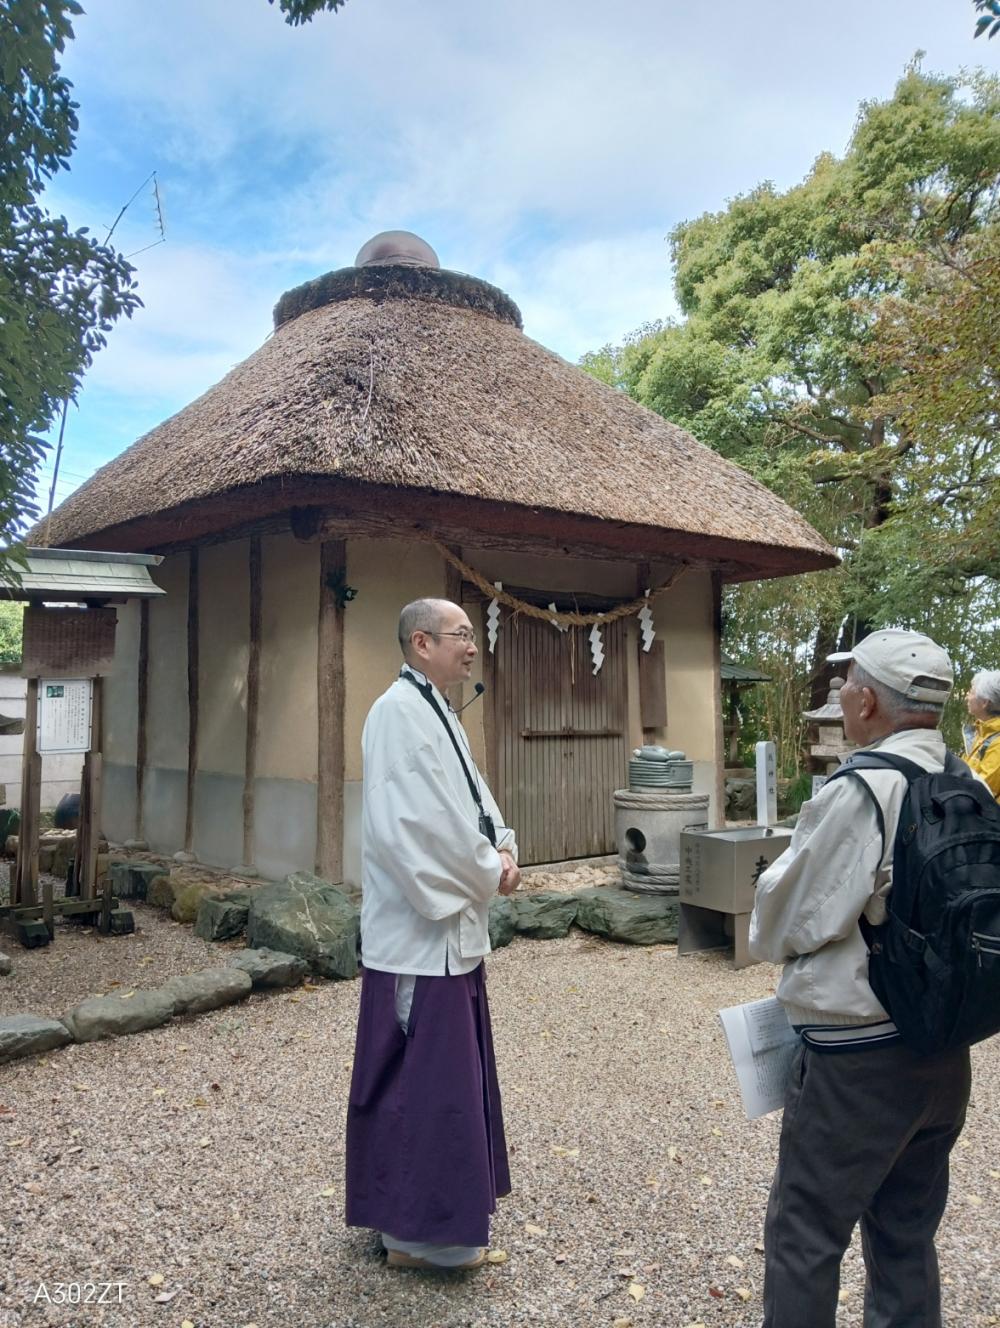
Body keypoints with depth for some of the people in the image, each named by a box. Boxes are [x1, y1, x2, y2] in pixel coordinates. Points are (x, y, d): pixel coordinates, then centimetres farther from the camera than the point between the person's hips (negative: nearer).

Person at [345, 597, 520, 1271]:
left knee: (450, 1071, 20)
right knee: (425, 1076, 1)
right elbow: (417, 823, -26)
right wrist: (490, 874, -14)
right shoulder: (399, 713, -19)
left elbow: (472, 799, 17)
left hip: (451, 926, 10)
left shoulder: (438, 713, 12)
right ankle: (419, 1231, 18)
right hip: (420, 929, -10)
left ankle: (440, 1207, 37)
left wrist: (502, 848, -2)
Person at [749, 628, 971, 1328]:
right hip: (947, 1052, 7)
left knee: (805, 1238, 10)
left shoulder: (857, 794, -23)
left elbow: (783, 922, -16)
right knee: (908, 1234, 22)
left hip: (857, 1057, -7)